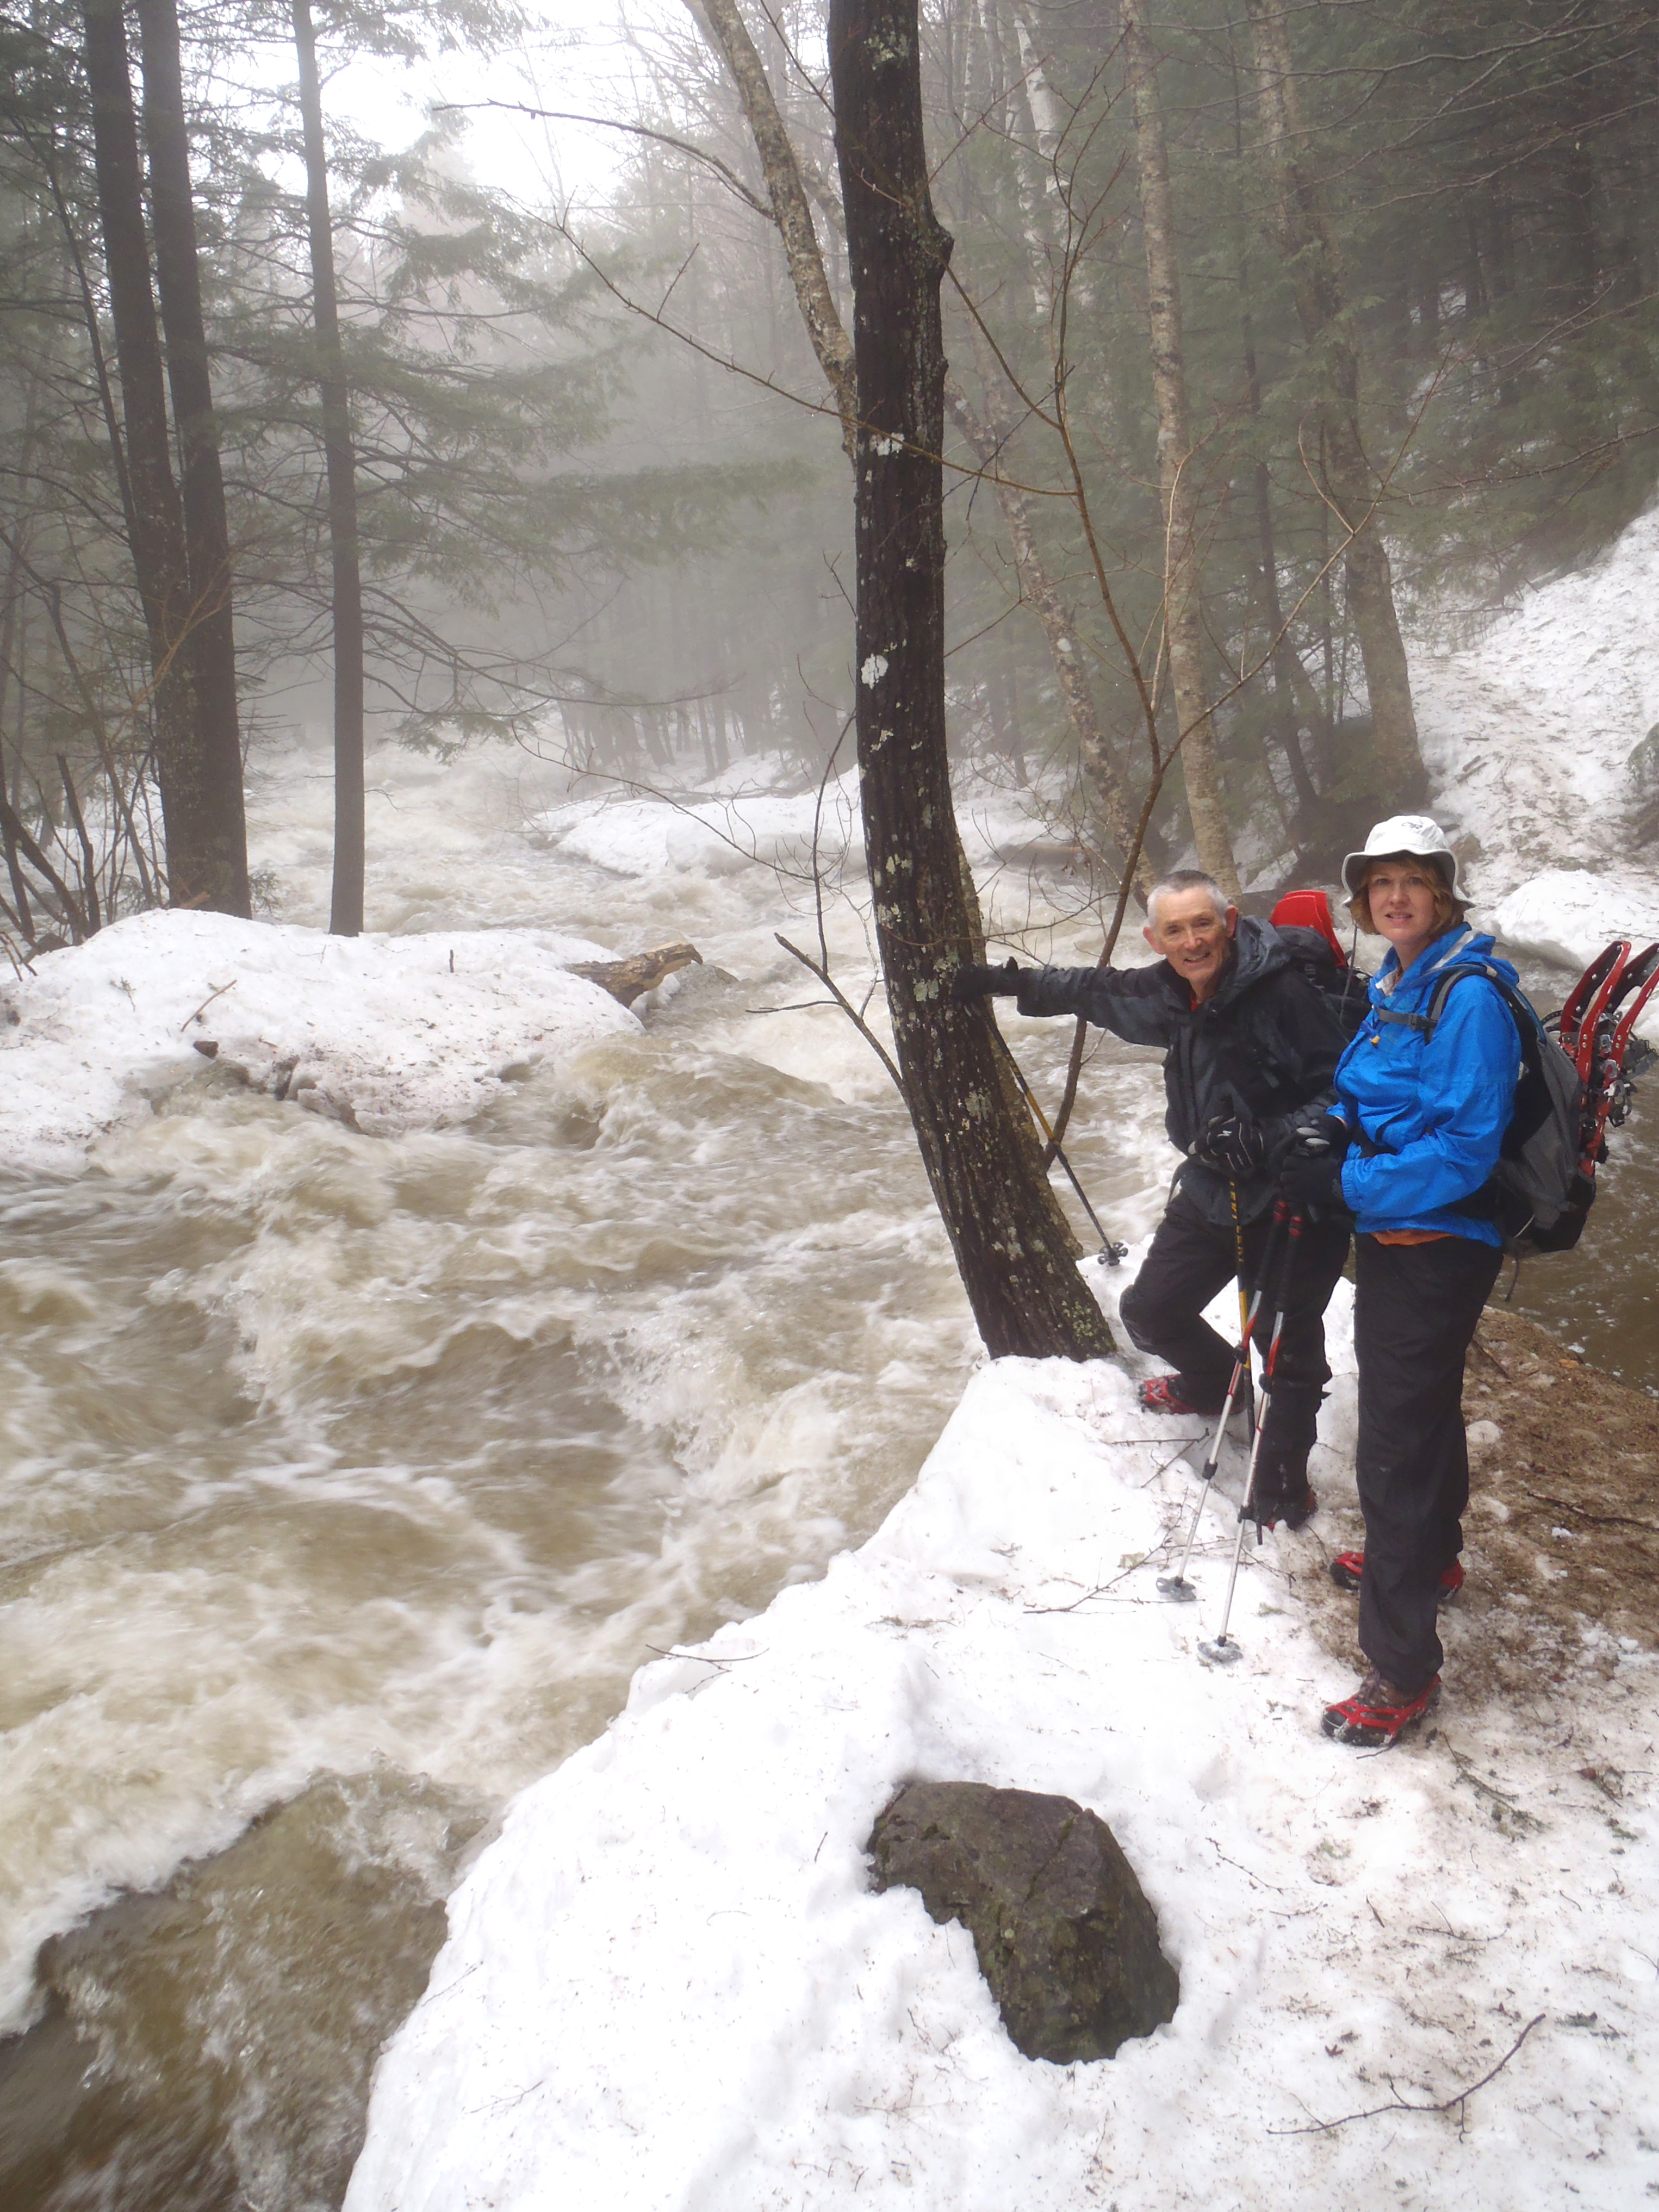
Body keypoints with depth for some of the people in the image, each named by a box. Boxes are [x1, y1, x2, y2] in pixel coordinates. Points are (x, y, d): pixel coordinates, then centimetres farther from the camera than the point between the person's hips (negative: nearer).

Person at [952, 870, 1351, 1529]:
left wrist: (1265, 1138, -33)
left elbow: (1342, 1088, -22)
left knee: (1290, 1352, 2)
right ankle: (1215, 1381, 50)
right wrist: (1007, 981, 24)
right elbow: (1096, 989, 19)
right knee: (1150, 1312, 18)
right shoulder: (1167, 995, -1)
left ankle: (1280, 1487, 25)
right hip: (1209, 1192, 7)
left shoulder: (1285, 991, -24)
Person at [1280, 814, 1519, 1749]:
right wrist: (1336, 1134, -1)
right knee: (1422, 1410, 27)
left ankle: (1403, 1666, 4)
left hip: (1437, 1250, -9)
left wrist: (1349, 1182, -24)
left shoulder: (1469, 997, -20)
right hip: (1394, 1239, 9)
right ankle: (1430, 1556, 49)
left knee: (1395, 1447, -6)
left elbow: (1465, 1149, -24)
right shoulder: (1394, 986, 8)